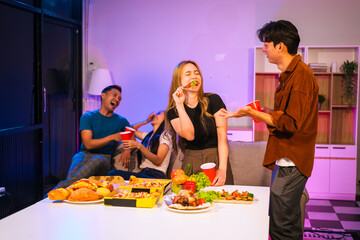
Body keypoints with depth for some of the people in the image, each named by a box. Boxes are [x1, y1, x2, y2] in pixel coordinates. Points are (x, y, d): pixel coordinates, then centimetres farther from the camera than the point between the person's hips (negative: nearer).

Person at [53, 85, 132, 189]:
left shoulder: (121, 121, 15)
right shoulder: (88, 117, 7)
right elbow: (88, 144, -4)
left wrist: (127, 150, -6)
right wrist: (112, 137, -13)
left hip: (104, 158, 1)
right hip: (85, 154, -1)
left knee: (97, 160, -38)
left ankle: (61, 187, -49)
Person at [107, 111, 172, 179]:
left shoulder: (165, 135, 4)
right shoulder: (148, 136, 26)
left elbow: (158, 161, -9)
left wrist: (139, 146, -18)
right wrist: (146, 121, 30)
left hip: (156, 175, -6)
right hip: (143, 172, 6)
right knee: (112, 173, -26)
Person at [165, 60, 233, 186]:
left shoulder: (213, 100, -1)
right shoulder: (172, 111, 1)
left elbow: (222, 136, -8)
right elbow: (189, 135, -16)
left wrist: (222, 168, -17)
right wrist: (180, 105, -18)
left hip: (216, 159, 0)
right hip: (191, 163, 1)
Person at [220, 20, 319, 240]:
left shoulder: (301, 75, -16)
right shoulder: (289, 74, 17)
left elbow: (291, 122, -21)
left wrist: (252, 113, -22)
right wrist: (261, 114, 20)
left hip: (292, 163, -11)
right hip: (287, 160, 11)